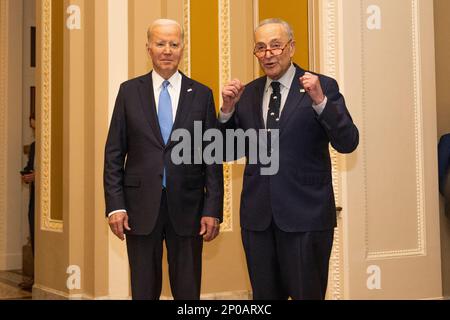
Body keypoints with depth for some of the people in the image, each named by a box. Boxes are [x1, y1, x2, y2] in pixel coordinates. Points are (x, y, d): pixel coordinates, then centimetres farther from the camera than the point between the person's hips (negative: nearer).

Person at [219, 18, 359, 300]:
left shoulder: (322, 86, -4)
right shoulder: (248, 93, 9)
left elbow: (348, 143, -11)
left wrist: (320, 100, -24)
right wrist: (228, 108, -7)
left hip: (306, 214, -4)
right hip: (257, 215, 4)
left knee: (307, 294, 7)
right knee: (265, 295, 16)